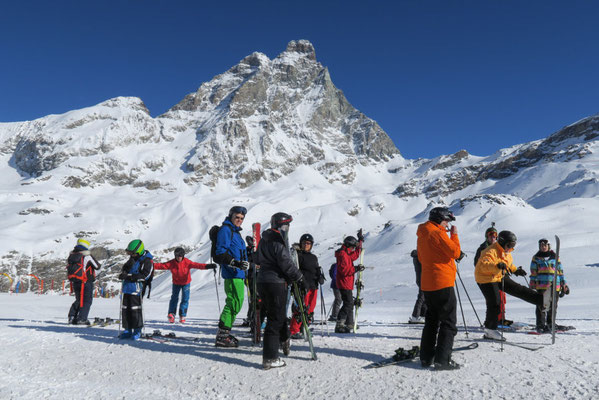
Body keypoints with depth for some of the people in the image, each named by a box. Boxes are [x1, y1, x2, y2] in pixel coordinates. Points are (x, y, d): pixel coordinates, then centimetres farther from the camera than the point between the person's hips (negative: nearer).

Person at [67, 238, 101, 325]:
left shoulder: (71, 255, 6)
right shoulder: (87, 256, -13)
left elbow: (69, 267, 16)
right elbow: (97, 266, -7)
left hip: (75, 282, 6)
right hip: (86, 282, -6)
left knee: (79, 300, 20)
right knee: (87, 300, 3)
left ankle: (72, 317, 14)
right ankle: (81, 319, -2)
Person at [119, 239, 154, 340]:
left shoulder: (147, 261, -12)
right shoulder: (132, 258, 15)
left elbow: (143, 276, -20)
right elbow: (124, 268, 18)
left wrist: (128, 276, -24)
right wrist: (125, 270, -8)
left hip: (137, 289, -8)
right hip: (127, 287, 8)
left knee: (135, 310, -4)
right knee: (125, 309, 9)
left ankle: (137, 331, 8)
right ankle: (128, 330, 19)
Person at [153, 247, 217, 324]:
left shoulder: (187, 262, -22)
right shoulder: (171, 263, -16)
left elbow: (196, 265, -31)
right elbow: (162, 265, -18)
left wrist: (206, 266, -44)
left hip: (186, 283, -1)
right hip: (176, 283, 1)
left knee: (185, 299, -2)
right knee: (174, 298, 0)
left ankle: (182, 316, 8)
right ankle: (171, 314, 8)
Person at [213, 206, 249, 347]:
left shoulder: (235, 231, 23)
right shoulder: (226, 230, -7)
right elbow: (221, 253, -17)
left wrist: (244, 265, 32)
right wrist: (236, 263, -25)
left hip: (238, 273, 10)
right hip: (232, 273, -10)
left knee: (234, 302, 12)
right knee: (235, 302, -13)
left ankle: (224, 333, 20)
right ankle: (222, 335, -8)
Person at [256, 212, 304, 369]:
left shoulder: (264, 240, 14)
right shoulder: (278, 240, -15)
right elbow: (286, 262, -18)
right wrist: (299, 278, -4)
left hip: (262, 281, 9)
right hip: (276, 283, -9)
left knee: (278, 314, 25)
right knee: (276, 319, -4)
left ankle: (284, 340, 43)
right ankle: (270, 359, -1)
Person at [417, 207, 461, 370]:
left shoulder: (422, 235, 14)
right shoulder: (437, 233, -13)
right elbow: (455, 252, -14)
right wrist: (454, 235, -2)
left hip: (427, 285, 9)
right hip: (443, 284, -9)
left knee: (431, 321, 16)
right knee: (448, 323, -1)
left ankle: (426, 357, 18)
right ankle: (442, 360, -2)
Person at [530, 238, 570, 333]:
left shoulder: (555, 257, 12)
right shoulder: (536, 258, 10)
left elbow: (560, 271, 14)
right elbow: (533, 272, 9)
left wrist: (564, 285, 11)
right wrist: (532, 285, 3)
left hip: (555, 285, 2)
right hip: (541, 285, -2)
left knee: (553, 306, 6)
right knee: (541, 306, -7)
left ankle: (549, 324, 19)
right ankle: (540, 326, -2)